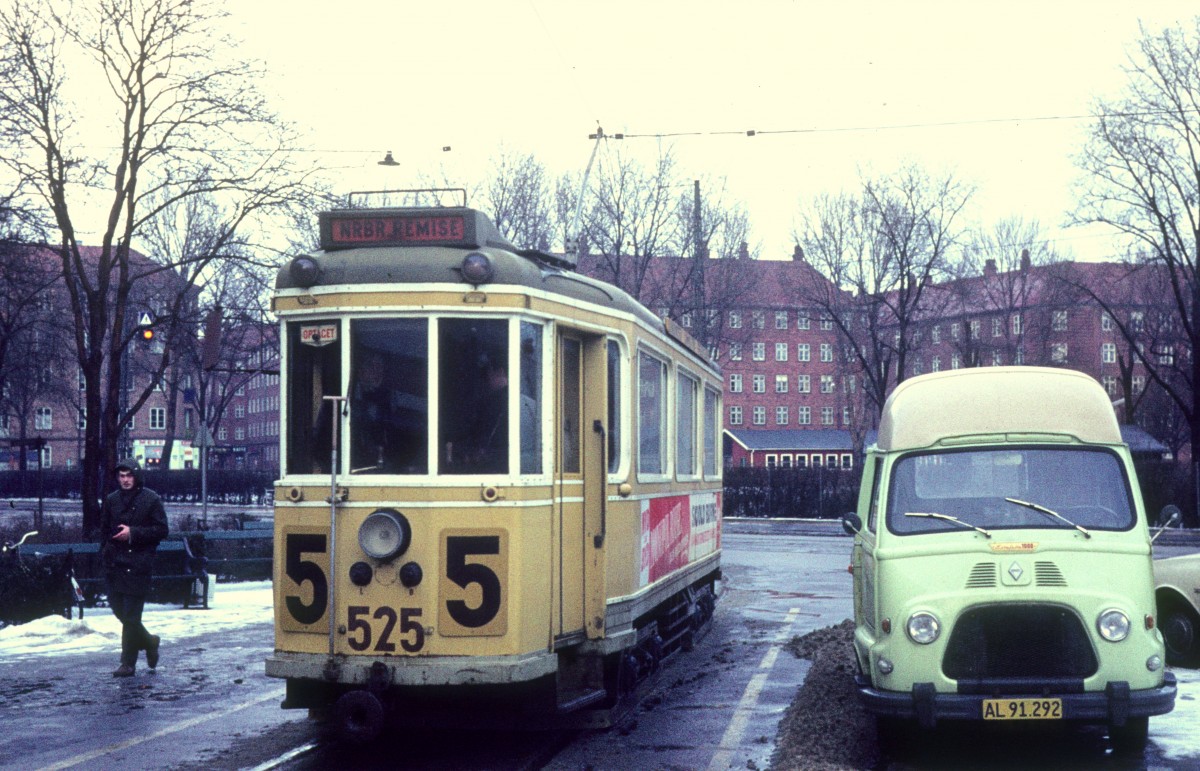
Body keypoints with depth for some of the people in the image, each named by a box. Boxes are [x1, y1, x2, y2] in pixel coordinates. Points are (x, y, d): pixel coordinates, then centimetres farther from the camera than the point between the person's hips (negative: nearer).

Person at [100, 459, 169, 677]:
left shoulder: (151, 499, -3)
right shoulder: (111, 500, 10)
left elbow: (162, 529, -5)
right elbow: (105, 529, 18)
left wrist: (133, 533, -14)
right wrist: (105, 554, 7)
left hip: (139, 564, -5)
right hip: (115, 563, 5)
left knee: (131, 614, -6)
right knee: (117, 607, 7)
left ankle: (128, 663, 2)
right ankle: (148, 641, 30)